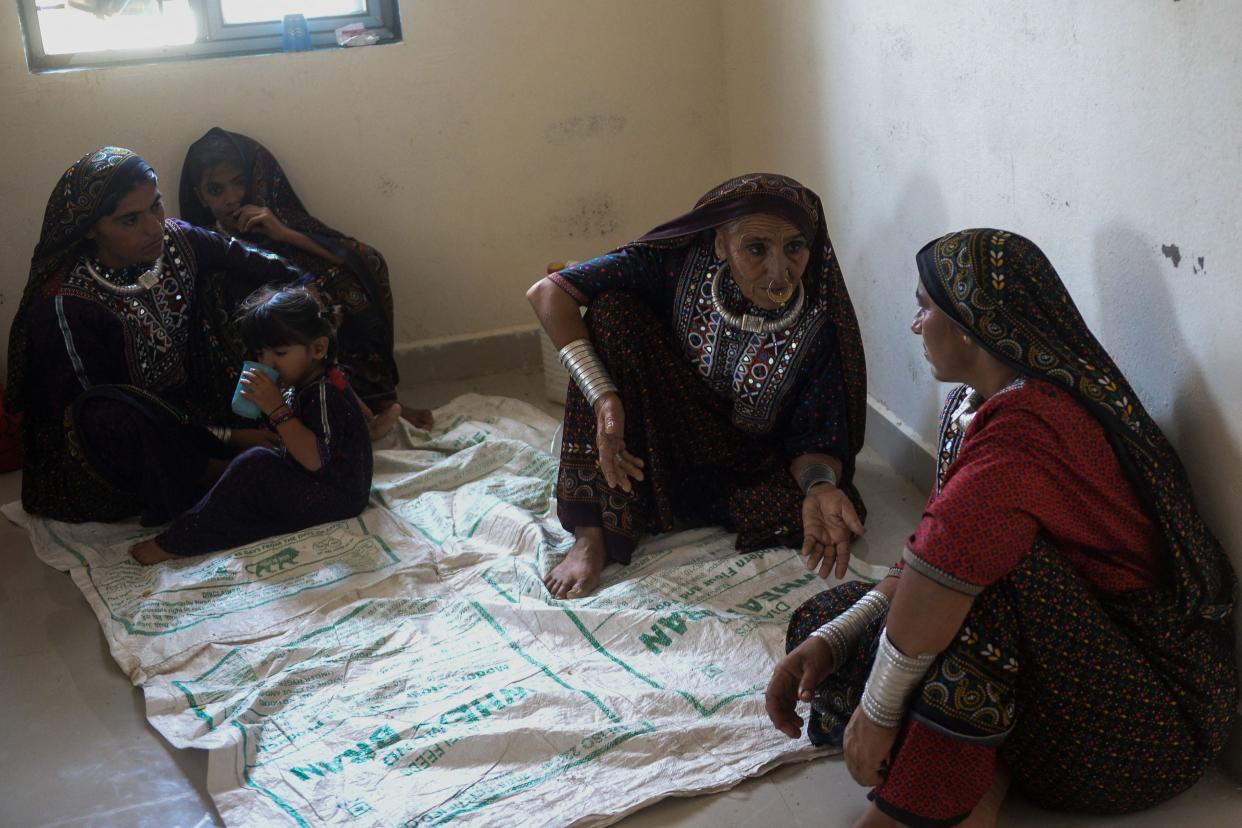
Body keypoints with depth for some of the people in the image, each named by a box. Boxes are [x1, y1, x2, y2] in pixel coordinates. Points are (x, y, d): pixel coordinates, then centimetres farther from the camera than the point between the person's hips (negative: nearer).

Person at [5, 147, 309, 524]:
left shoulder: (176, 241, -11)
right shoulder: (64, 305, -26)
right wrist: (226, 438, -20)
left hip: (184, 409, 6)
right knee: (108, 415, -40)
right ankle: (213, 475, -12)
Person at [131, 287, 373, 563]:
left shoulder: (326, 392, -19)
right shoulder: (302, 387, 11)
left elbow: (315, 459, -30)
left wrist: (277, 410, -30)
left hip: (336, 496, -11)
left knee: (255, 465, -23)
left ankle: (177, 543, -17)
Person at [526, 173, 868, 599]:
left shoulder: (821, 324, -21)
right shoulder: (684, 261, -22)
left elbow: (817, 441, -14)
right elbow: (548, 291, -24)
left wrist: (819, 486, -39)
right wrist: (603, 397, -35)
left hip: (750, 465, 0)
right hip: (661, 441, 0)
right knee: (611, 310, -23)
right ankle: (594, 532, -22)